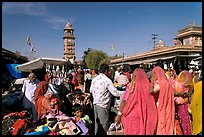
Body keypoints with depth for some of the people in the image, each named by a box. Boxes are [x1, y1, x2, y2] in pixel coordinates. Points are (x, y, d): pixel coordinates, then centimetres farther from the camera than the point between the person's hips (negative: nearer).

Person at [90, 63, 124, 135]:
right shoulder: (107, 80, -17)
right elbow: (115, 93, -18)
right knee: (103, 126, 5)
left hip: (95, 104, 7)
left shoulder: (94, 79, 4)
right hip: (103, 105, -7)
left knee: (97, 124, 20)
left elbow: (91, 90, 16)